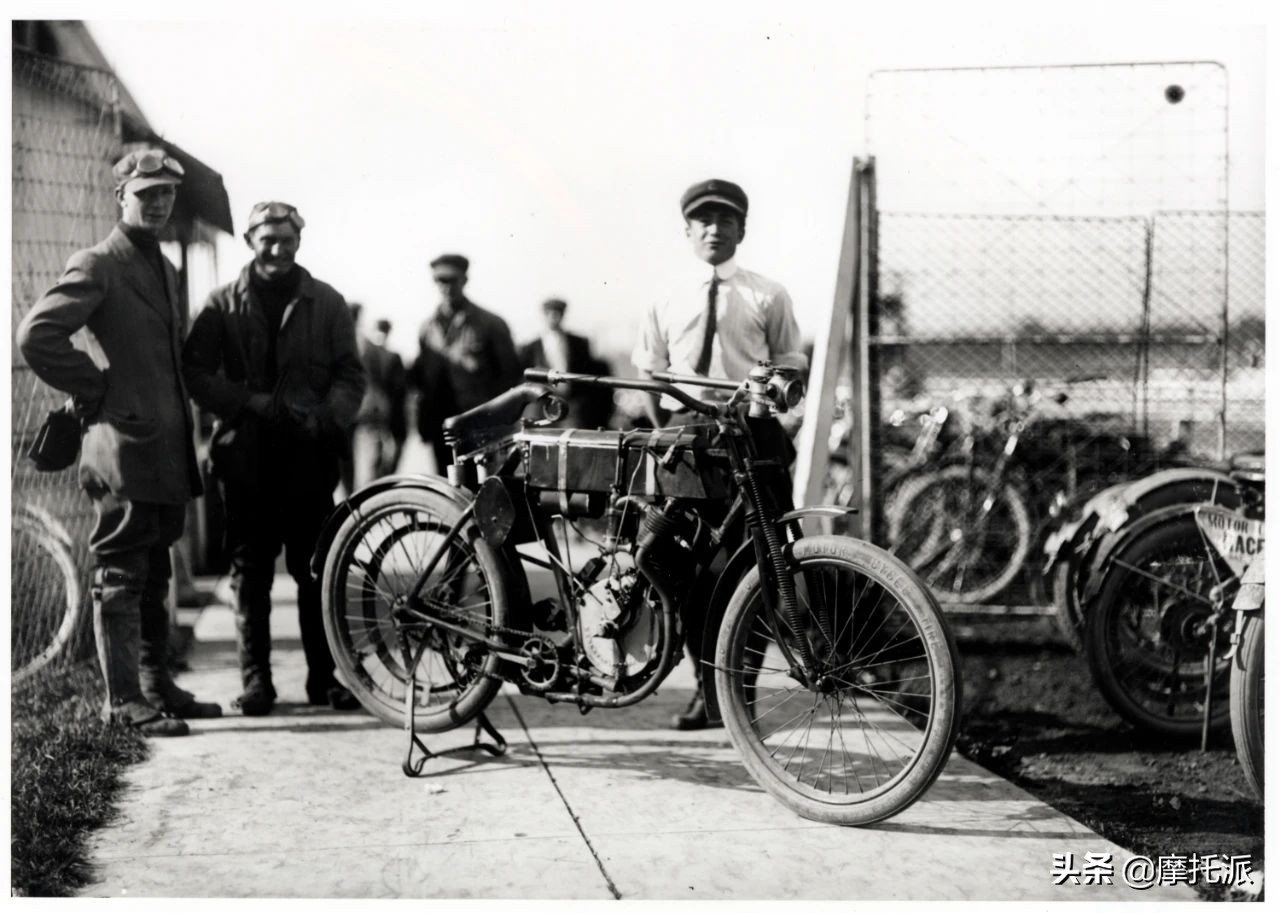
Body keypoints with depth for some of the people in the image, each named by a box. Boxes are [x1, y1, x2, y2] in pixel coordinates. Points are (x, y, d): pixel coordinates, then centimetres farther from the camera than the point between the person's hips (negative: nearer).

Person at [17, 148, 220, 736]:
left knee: (154, 577, 15)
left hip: (167, 452, 9)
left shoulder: (165, 270, 19)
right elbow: (37, 335, -20)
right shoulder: (97, 266, -8)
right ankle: (124, 701, -2)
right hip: (125, 449, -9)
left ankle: (156, 686, 24)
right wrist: (95, 390, -14)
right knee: (121, 576, -5)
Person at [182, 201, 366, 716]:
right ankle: (255, 678, 8)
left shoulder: (326, 304, 10)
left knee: (315, 570, -1)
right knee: (250, 571, 2)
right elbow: (196, 370, 2)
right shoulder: (223, 305, 9)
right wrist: (248, 402, -12)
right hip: (246, 455, 0)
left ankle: (326, 675, 6)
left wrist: (328, 418, -12)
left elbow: (351, 375, 7)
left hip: (309, 455, 0)